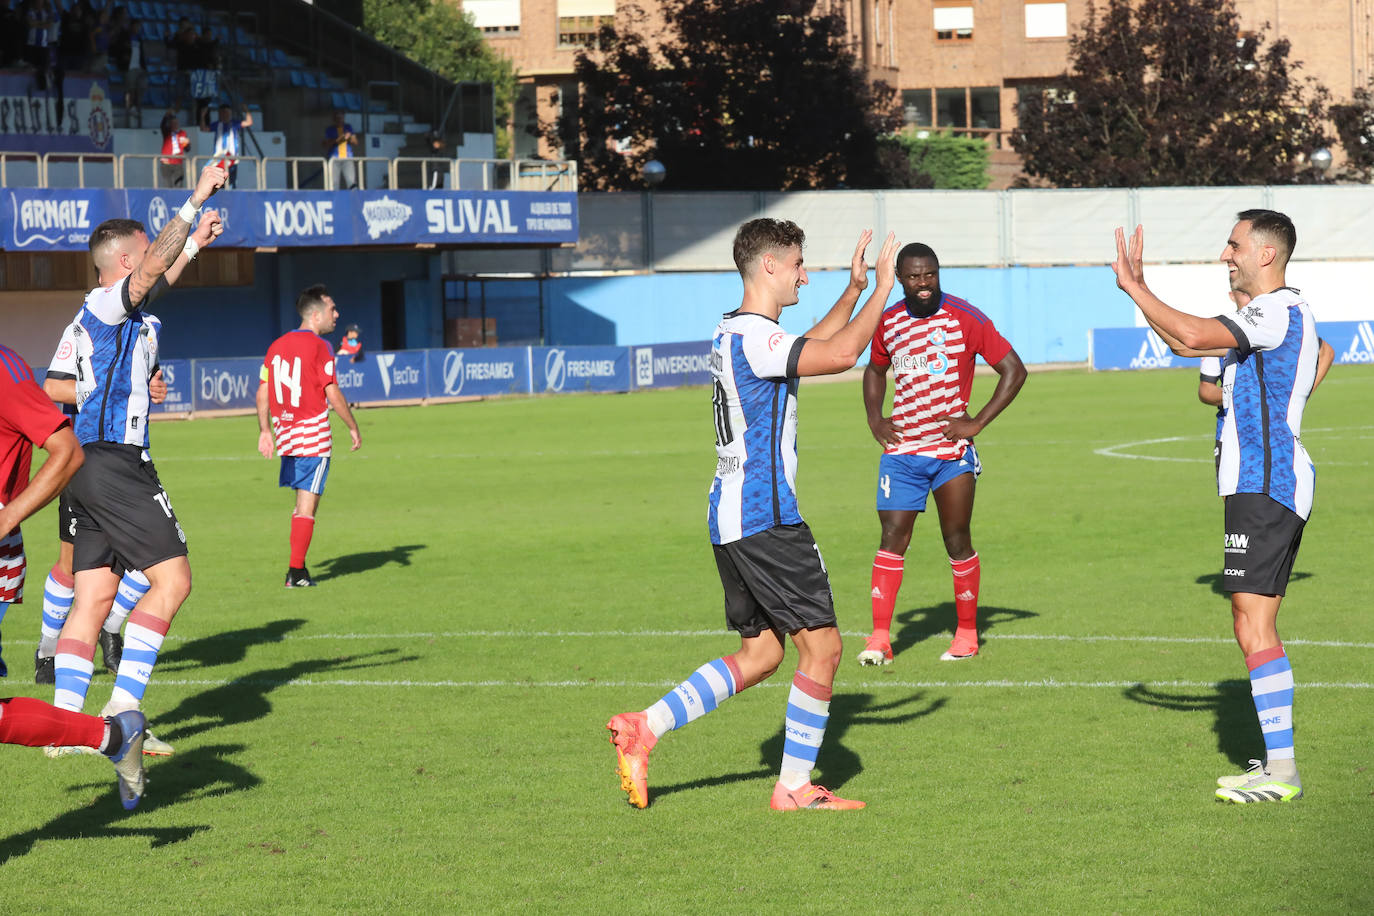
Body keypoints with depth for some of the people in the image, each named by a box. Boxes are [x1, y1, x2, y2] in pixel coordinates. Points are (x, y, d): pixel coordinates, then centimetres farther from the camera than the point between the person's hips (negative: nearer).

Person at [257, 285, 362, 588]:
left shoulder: (277, 345, 9)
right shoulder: (318, 347, -11)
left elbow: (263, 392, 9)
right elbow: (333, 394, -13)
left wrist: (265, 430, 15)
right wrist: (353, 427, -3)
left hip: (286, 434, 7)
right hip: (314, 437, -7)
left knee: (302, 503, 18)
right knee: (307, 505, -2)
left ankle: (297, 569, 16)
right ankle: (296, 572, -3)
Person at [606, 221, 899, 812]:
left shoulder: (733, 333, 16)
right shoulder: (753, 336, -16)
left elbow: (816, 346, 33)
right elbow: (841, 354, -26)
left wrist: (853, 289, 28)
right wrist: (881, 289, -14)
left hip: (729, 516, 10)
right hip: (765, 519, -10)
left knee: (760, 654, 12)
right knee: (821, 646, -4)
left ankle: (643, 729, 5)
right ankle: (794, 787, 0)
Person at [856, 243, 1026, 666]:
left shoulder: (964, 318, -7)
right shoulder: (888, 324, 6)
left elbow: (1014, 371, -5)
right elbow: (875, 371, 27)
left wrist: (976, 423, -10)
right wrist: (875, 419, 11)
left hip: (952, 450, -3)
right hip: (901, 449, 3)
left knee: (958, 542, 2)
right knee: (892, 539, -6)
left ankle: (966, 634, 16)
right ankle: (880, 638, -6)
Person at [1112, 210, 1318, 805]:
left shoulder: (1280, 310, -13)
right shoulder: (1269, 315, 20)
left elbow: (1192, 336, -24)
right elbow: (1188, 343, 28)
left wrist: (1133, 286, -14)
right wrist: (1140, 290, 21)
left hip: (1265, 484, -11)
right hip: (1268, 486, 11)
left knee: (1254, 626, -13)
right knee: (1257, 627, 13)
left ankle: (1280, 772, -15)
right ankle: (1277, 762, 17)